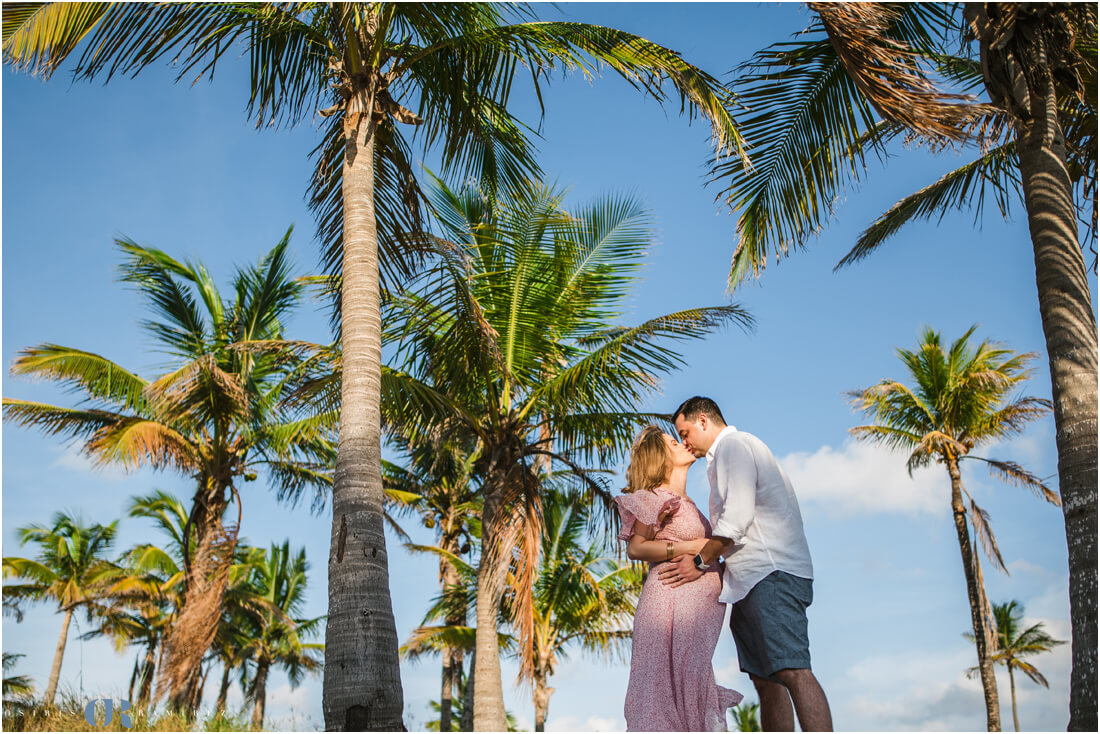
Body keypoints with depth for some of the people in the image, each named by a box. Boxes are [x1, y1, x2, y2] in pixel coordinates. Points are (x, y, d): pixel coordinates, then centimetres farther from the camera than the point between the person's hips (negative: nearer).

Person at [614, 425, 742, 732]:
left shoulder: (686, 503, 22)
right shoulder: (657, 497, -5)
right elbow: (636, 547, -14)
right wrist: (691, 548, -15)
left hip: (696, 604, 9)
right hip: (673, 600, -9)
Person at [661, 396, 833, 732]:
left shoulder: (732, 444, -2)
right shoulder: (730, 452, 29)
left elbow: (738, 515, -14)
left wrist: (700, 561, -7)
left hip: (772, 572, -10)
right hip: (755, 578, 10)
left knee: (792, 671, -19)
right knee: (766, 679, 4)